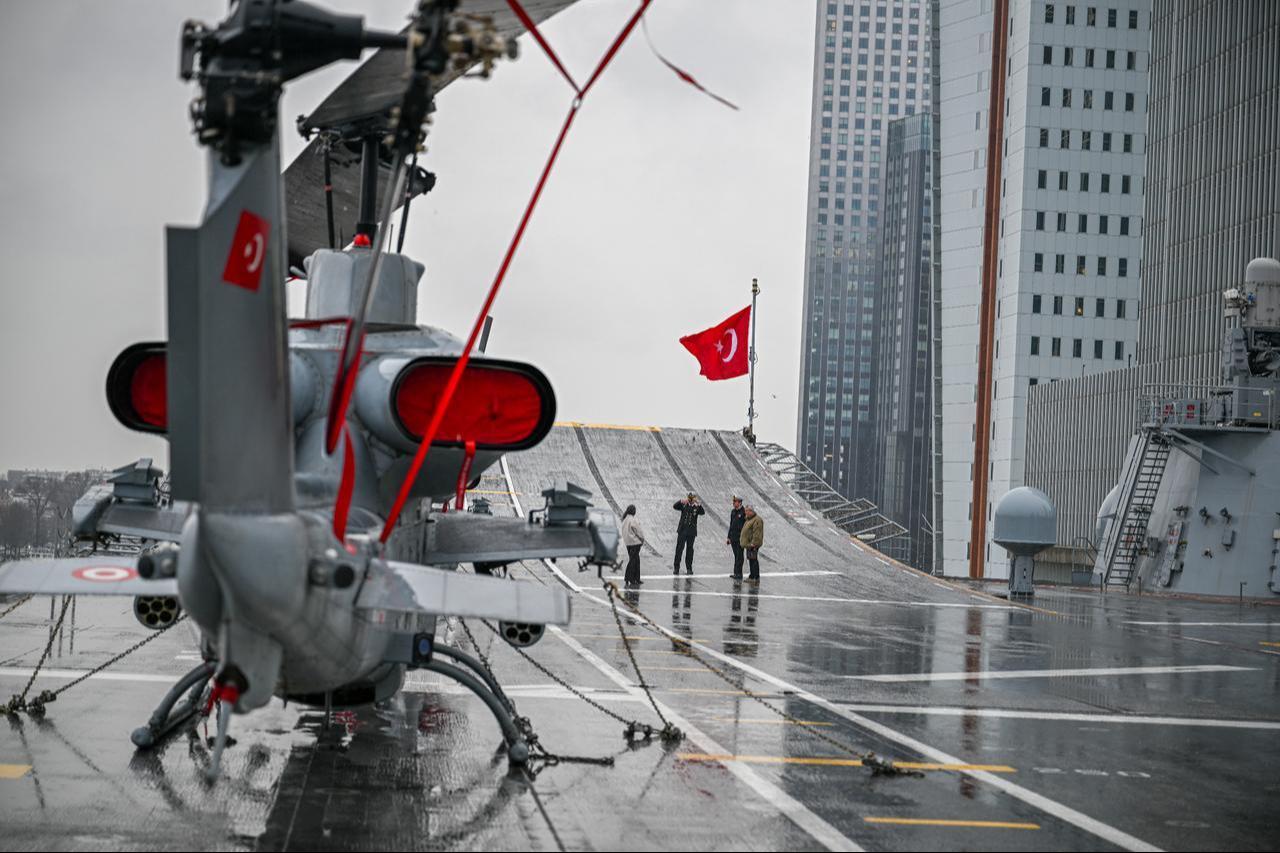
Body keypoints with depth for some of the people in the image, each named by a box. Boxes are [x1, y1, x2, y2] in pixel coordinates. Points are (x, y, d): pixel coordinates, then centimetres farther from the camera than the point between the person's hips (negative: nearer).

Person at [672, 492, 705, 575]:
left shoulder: (697, 507, 4)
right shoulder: (684, 505, 5)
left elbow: (703, 512, -12)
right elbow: (674, 506, -6)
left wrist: (698, 504, -27)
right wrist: (681, 501, -23)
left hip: (691, 532, 0)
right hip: (682, 531, 0)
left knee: (689, 550, 5)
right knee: (679, 549, -2)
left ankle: (689, 568, 12)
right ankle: (676, 568, 3)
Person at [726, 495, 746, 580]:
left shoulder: (744, 512, -11)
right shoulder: (733, 512, 13)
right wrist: (729, 537, 17)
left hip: (740, 538, -7)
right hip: (733, 538, 7)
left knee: (739, 556, -5)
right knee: (736, 556, 12)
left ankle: (738, 574, -3)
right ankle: (736, 573, 16)